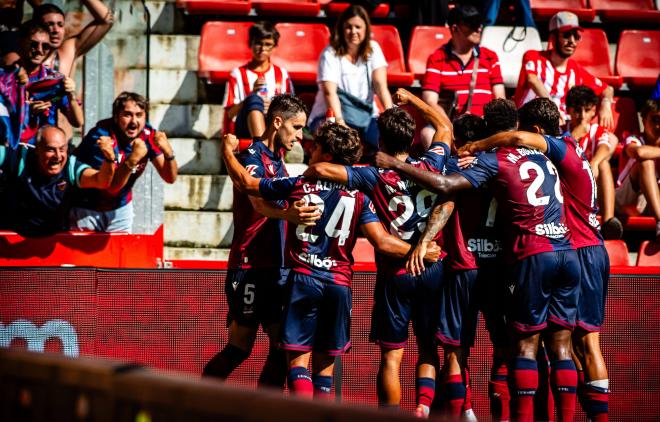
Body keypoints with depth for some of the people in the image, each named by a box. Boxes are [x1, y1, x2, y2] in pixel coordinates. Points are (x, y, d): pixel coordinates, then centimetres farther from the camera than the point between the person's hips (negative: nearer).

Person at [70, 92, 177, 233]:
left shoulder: (148, 135, -11)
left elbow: (170, 178, -11)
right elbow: (111, 185, -30)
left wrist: (168, 152, -30)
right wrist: (132, 160, -44)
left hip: (120, 207, 5)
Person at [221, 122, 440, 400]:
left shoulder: (298, 185, 1)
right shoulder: (358, 197, 2)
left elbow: (245, 182, 9)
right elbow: (382, 243, -6)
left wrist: (228, 150, 25)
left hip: (303, 280, -2)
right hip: (339, 284, 2)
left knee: (298, 359, -4)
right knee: (325, 364, 12)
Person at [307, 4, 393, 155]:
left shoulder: (373, 49, 3)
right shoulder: (330, 54, -8)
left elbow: (380, 85, -10)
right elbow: (329, 92, -22)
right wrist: (340, 122, -39)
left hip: (366, 116, 3)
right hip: (329, 118, -3)